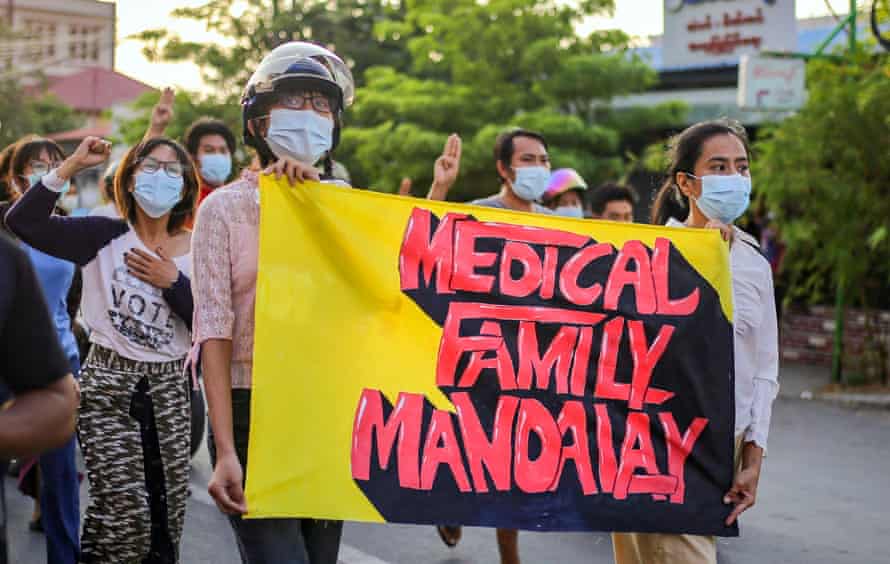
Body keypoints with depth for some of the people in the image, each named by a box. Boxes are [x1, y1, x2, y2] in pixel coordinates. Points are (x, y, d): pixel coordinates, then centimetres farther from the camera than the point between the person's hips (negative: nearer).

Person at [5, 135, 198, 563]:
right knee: (126, 509, -13)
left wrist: (173, 282, -12)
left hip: (167, 390, 3)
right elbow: (22, 222, -13)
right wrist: (70, 166, -14)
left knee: (167, 513, 6)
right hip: (108, 385, -3)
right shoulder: (104, 237, -2)